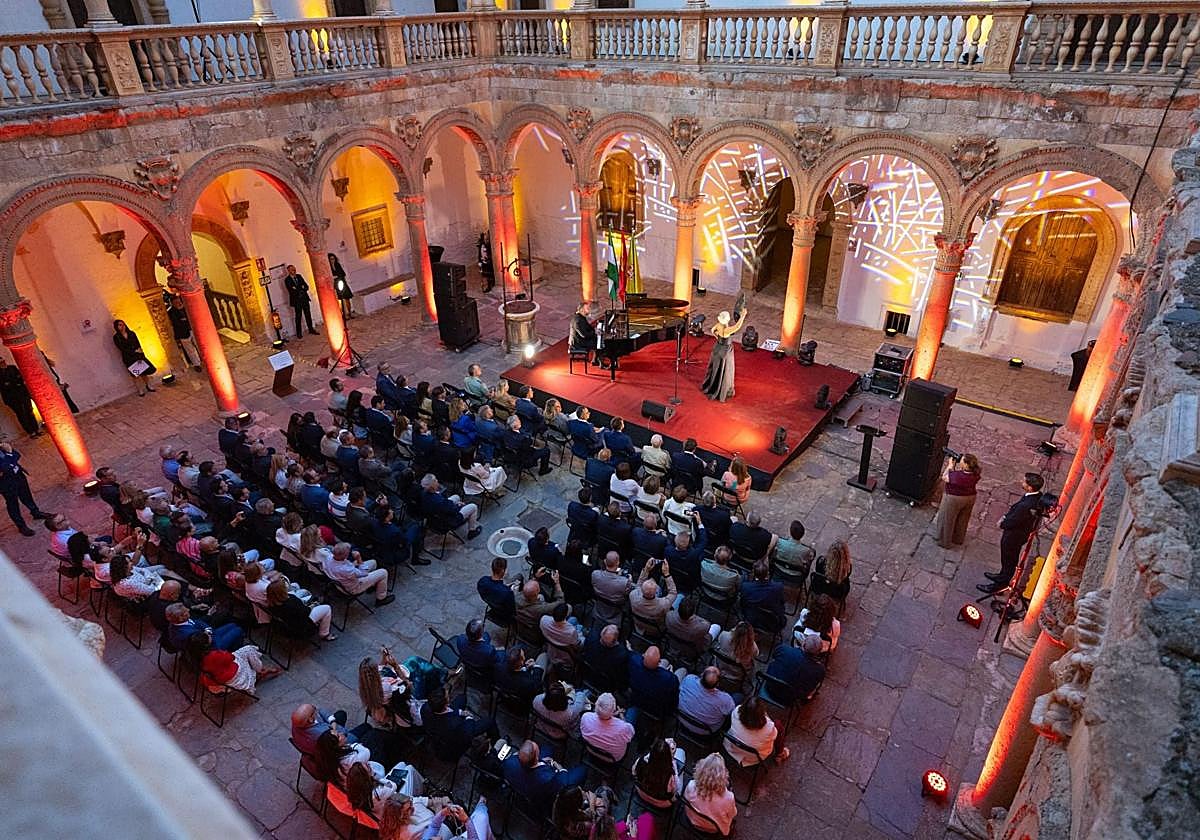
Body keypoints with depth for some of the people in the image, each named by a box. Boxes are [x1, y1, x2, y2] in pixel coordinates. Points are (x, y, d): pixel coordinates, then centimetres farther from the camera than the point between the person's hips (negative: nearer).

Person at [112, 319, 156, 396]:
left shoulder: (132, 334, 4)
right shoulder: (116, 337, -4)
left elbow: (138, 345, -1)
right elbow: (122, 349, -10)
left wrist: (140, 355, -12)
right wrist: (135, 351, -16)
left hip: (138, 355, 2)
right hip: (128, 358, -2)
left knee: (144, 371, 4)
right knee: (135, 374, 3)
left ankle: (148, 385, 24)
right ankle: (140, 390, 13)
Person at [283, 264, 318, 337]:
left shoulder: (299, 276, 10)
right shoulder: (287, 280, -4)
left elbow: (306, 286, 6)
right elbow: (291, 291, -13)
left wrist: (298, 289, -10)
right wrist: (301, 290, -11)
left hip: (304, 298, 4)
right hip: (296, 300, -4)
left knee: (308, 314, 8)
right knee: (298, 316, -1)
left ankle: (311, 330, 17)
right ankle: (298, 333, 6)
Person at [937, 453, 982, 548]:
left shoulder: (957, 475, -36)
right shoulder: (975, 475, -18)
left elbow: (945, 477, -16)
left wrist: (950, 466, -6)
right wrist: (955, 466, -9)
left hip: (953, 499, -6)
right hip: (970, 498, 6)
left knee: (947, 520, 17)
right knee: (962, 520, 27)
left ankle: (944, 541, 33)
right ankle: (958, 539, 47)